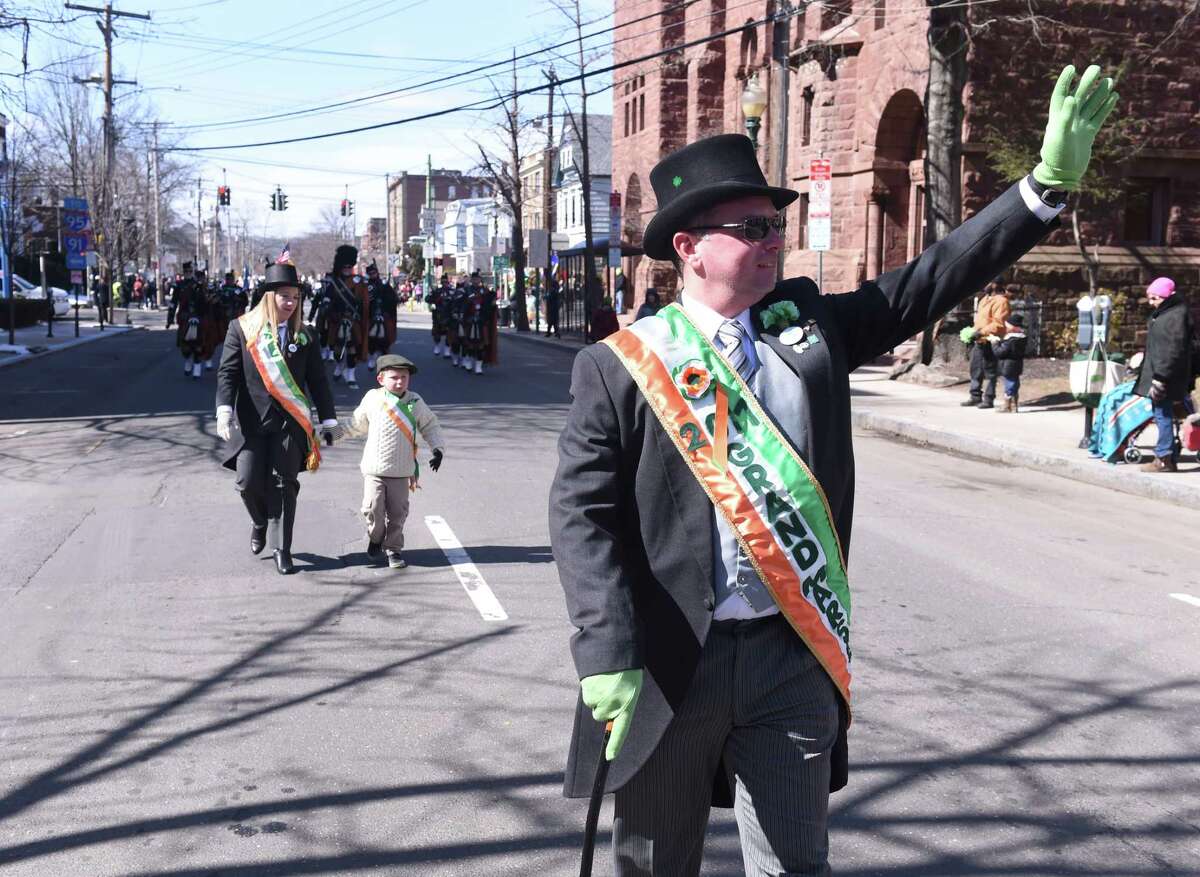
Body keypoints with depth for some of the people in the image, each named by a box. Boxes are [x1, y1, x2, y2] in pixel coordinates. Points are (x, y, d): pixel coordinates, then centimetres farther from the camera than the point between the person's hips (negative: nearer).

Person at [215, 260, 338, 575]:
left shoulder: (304, 335, 7)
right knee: (248, 481, -4)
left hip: (290, 421, 1)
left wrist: (327, 420, 6)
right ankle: (260, 523, 28)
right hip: (251, 420, -1)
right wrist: (225, 410, -16)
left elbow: (317, 380, 9)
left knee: (284, 485, -2)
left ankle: (281, 548, 8)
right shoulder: (242, 328, 1)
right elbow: (228, 372, -3)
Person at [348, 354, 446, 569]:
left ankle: (393, 549, 18)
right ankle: (376, 538, 19)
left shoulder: (414, 402, 0)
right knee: (373, 508, -9)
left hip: (401, 472, 1)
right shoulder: (372, 399, 0)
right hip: (374, 469, -1)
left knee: (397, 513, 2)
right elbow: (357, 424, 16)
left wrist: (438, 448, -3)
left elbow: (430, 426, 10)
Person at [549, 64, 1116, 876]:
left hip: (793, 653, 3)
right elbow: (582, 514, -11)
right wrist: (610, 657, -20)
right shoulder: (621, 365, -7)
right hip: (666, 658, -2)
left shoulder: (809, 325, 5)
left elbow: (937, 277, 2)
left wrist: (1050, 182, -6)